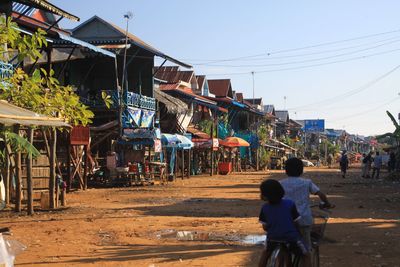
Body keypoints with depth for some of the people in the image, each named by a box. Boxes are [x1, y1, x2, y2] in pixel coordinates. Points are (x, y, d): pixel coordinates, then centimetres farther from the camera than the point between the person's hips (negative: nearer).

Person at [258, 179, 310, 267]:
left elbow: (265, 227, 6)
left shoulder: (265, 208, 0)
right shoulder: (290, 204, -3)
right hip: (291, 237, -2)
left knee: (265, 252, 33)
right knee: (306, 255, 20)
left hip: (273, 238, 2)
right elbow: (296, 222, 2)